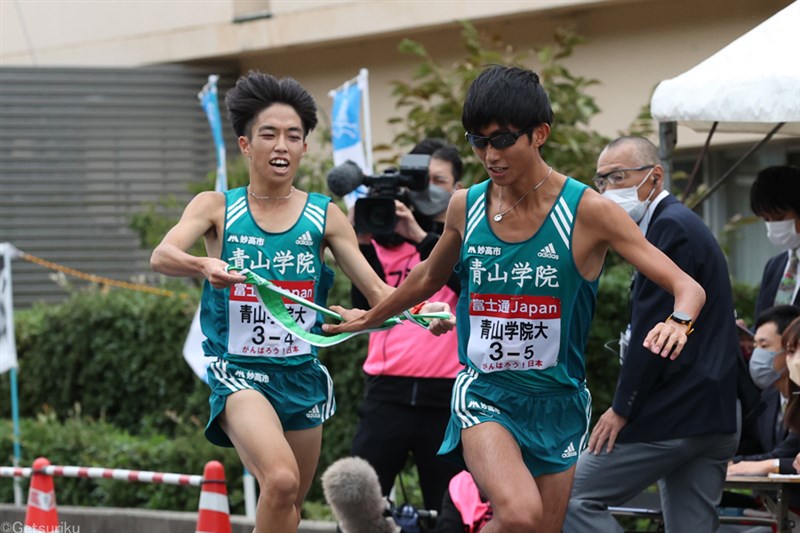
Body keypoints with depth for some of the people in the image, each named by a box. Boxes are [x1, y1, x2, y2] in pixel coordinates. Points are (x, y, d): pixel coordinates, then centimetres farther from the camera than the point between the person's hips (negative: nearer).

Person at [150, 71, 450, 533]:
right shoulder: (217, 208, -1)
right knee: (281, 480, -29)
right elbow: (162, 256, -18)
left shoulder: (324, 216, 4)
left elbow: (377, 291, 2)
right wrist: (205, 266, -40)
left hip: (302, 374, 4)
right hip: (240, 372, -4)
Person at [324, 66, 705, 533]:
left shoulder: (587, 210, -10)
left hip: (558, 403, 0)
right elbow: (430, 278, 23)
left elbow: (688, 288, -14)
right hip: (484, 394, 0)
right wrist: (368, 318, 35)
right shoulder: (465, 207, 0)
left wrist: (677, 322, -36)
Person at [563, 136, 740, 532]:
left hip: (673, 417, -10)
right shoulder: (687, 225, 21)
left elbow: (654, 330, -18)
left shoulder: (669, 227, -11)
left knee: (573, 499, -5)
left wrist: (623, 408, -14)